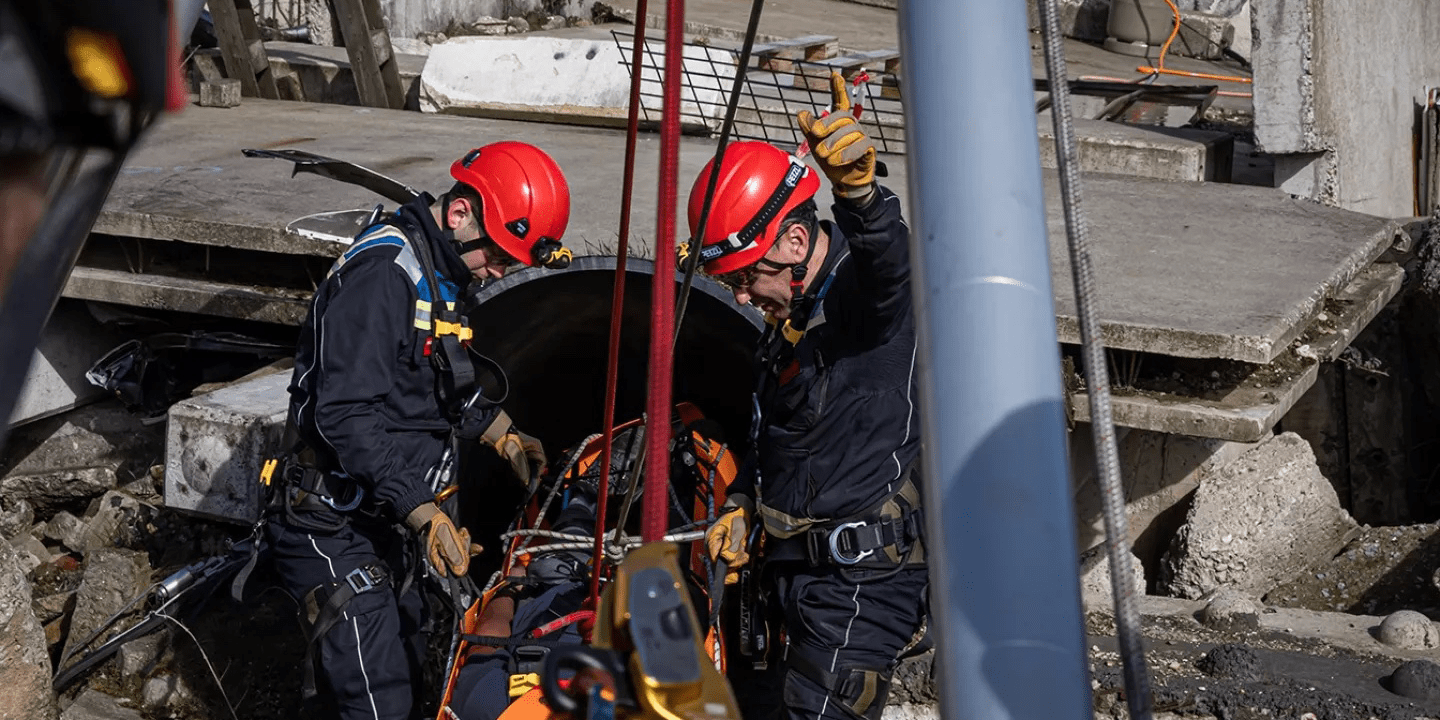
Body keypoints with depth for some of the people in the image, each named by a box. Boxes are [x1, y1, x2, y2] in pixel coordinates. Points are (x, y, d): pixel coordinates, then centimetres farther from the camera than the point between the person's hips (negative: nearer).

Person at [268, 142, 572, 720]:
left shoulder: (443, 274, 11)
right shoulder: (383, 272, -22)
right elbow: (346, 416, -28)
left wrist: (501, 433, 13)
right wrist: (425, 514, -31)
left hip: (379, 519, 10)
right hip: (332, 530, -10)